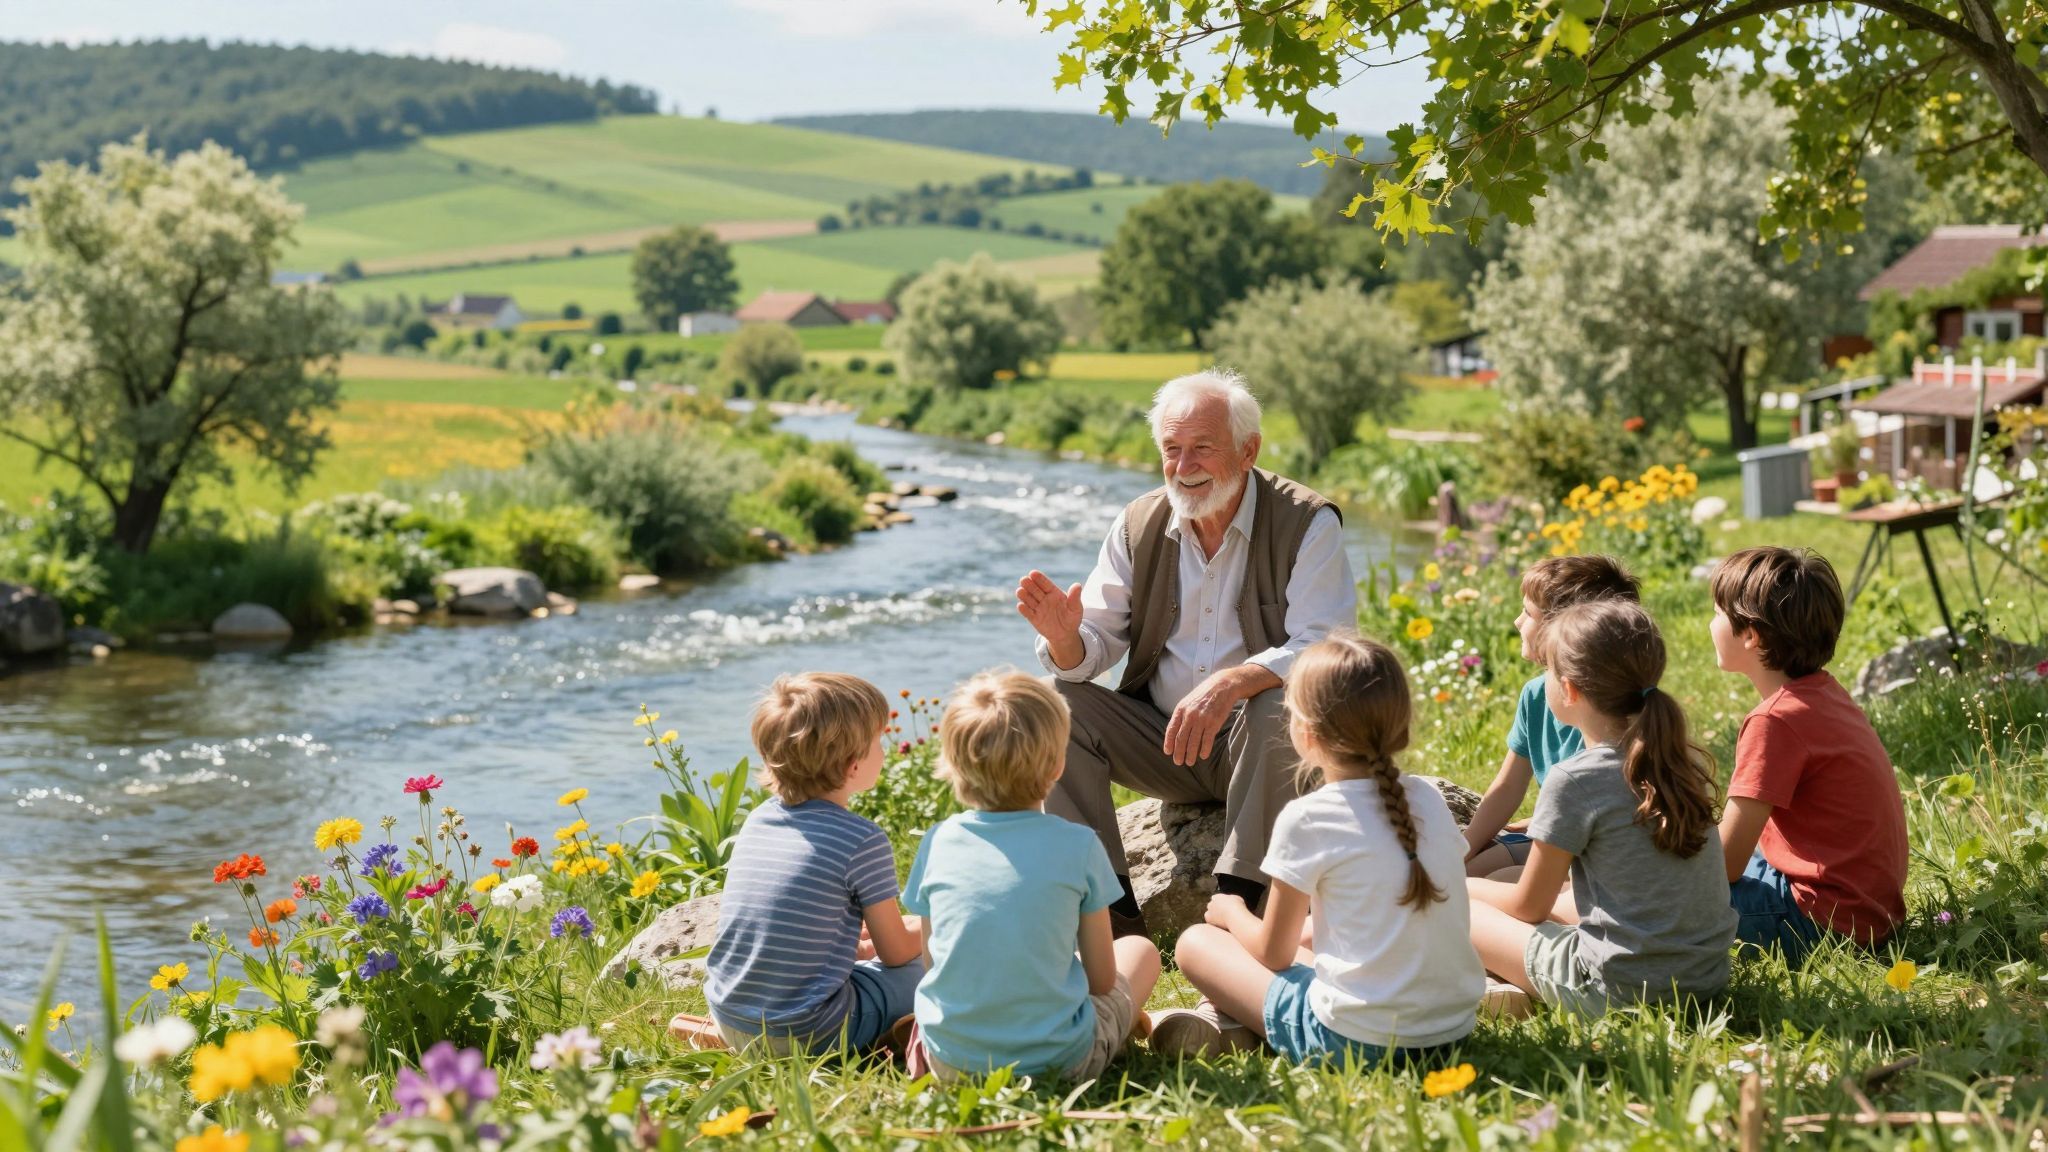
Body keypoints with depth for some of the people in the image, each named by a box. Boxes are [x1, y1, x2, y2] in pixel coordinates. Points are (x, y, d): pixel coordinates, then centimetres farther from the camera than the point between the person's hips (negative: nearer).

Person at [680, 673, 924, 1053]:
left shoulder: (757, 819, 5)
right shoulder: (863, 840, -15)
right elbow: (896, 953, -4)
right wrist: (927, 932, 17)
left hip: (729, 1016, 7)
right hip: (807, 1034, -6)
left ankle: (722, 1034, 12)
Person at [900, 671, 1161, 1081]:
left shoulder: (938, 843, -4)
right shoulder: (1078, 846, -11)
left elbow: (933, 959, 5)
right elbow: (1102, 978, -3)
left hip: (950, 1060, 3)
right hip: (1056, 1060, -2)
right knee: (1140, 950, 24)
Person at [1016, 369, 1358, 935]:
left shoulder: (1306, 523, -10)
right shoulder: (1138, 526, 4)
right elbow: (1093, 649, 2)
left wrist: (1232, 682, -39)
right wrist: (1064, 636, -24)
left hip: (1258, 742, -4)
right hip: (1163, 740, 4)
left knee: (1276, 708, -35)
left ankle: (1235, 901, -27)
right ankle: (1111, 906, -16)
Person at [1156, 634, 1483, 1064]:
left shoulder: (1307, 818, -12)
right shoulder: (1430, 799, 4)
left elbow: (1273, 954, -1)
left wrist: (1231, 912, 19)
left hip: (1355, 1041, -6)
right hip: (1457, 1025, 6)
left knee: (1196, 942, 11)